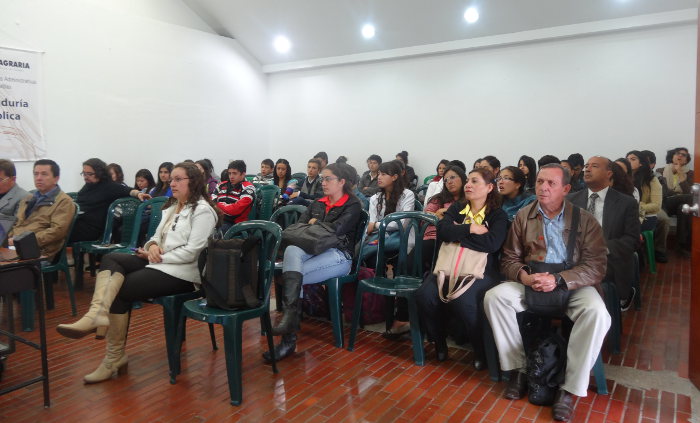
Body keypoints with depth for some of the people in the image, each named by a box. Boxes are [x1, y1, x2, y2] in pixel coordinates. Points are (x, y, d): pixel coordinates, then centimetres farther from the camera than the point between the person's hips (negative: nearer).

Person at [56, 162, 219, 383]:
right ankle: (97, 313, -34)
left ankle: (115, 357, -1)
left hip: (182, 272, -9)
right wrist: (152, 246, -5)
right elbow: (157, 236, 19)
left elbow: (192, 252, -19)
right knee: (110, 259, -12)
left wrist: (159, 256, -14)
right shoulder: (172, 206, 17)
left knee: (120, 291, -14)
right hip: (159, 262, 9)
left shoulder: (202, 210, -11)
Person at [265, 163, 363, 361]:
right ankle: (290, 314, -47)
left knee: (291, 275, -27)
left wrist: (315, 223, 4)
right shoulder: (317, 203, 24)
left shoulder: (353, 205, 5)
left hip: (338, 254, -5)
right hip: (313, 249, 5)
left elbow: (336, 229, -11)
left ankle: (289, 340, -23)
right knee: (292, 250, -33)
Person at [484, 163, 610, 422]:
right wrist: (524, 276, -17)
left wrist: (558, 280, -23)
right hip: (530, 283, 2)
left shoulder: (585, 220, -1)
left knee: (597, 313, -32)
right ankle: (517, 368, -8)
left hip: (573, 285, -2)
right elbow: (509, 258, 6)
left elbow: (595, 266, -9)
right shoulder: (523, 216, 5)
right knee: (494, 297, -22)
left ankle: (569, 389, -18)